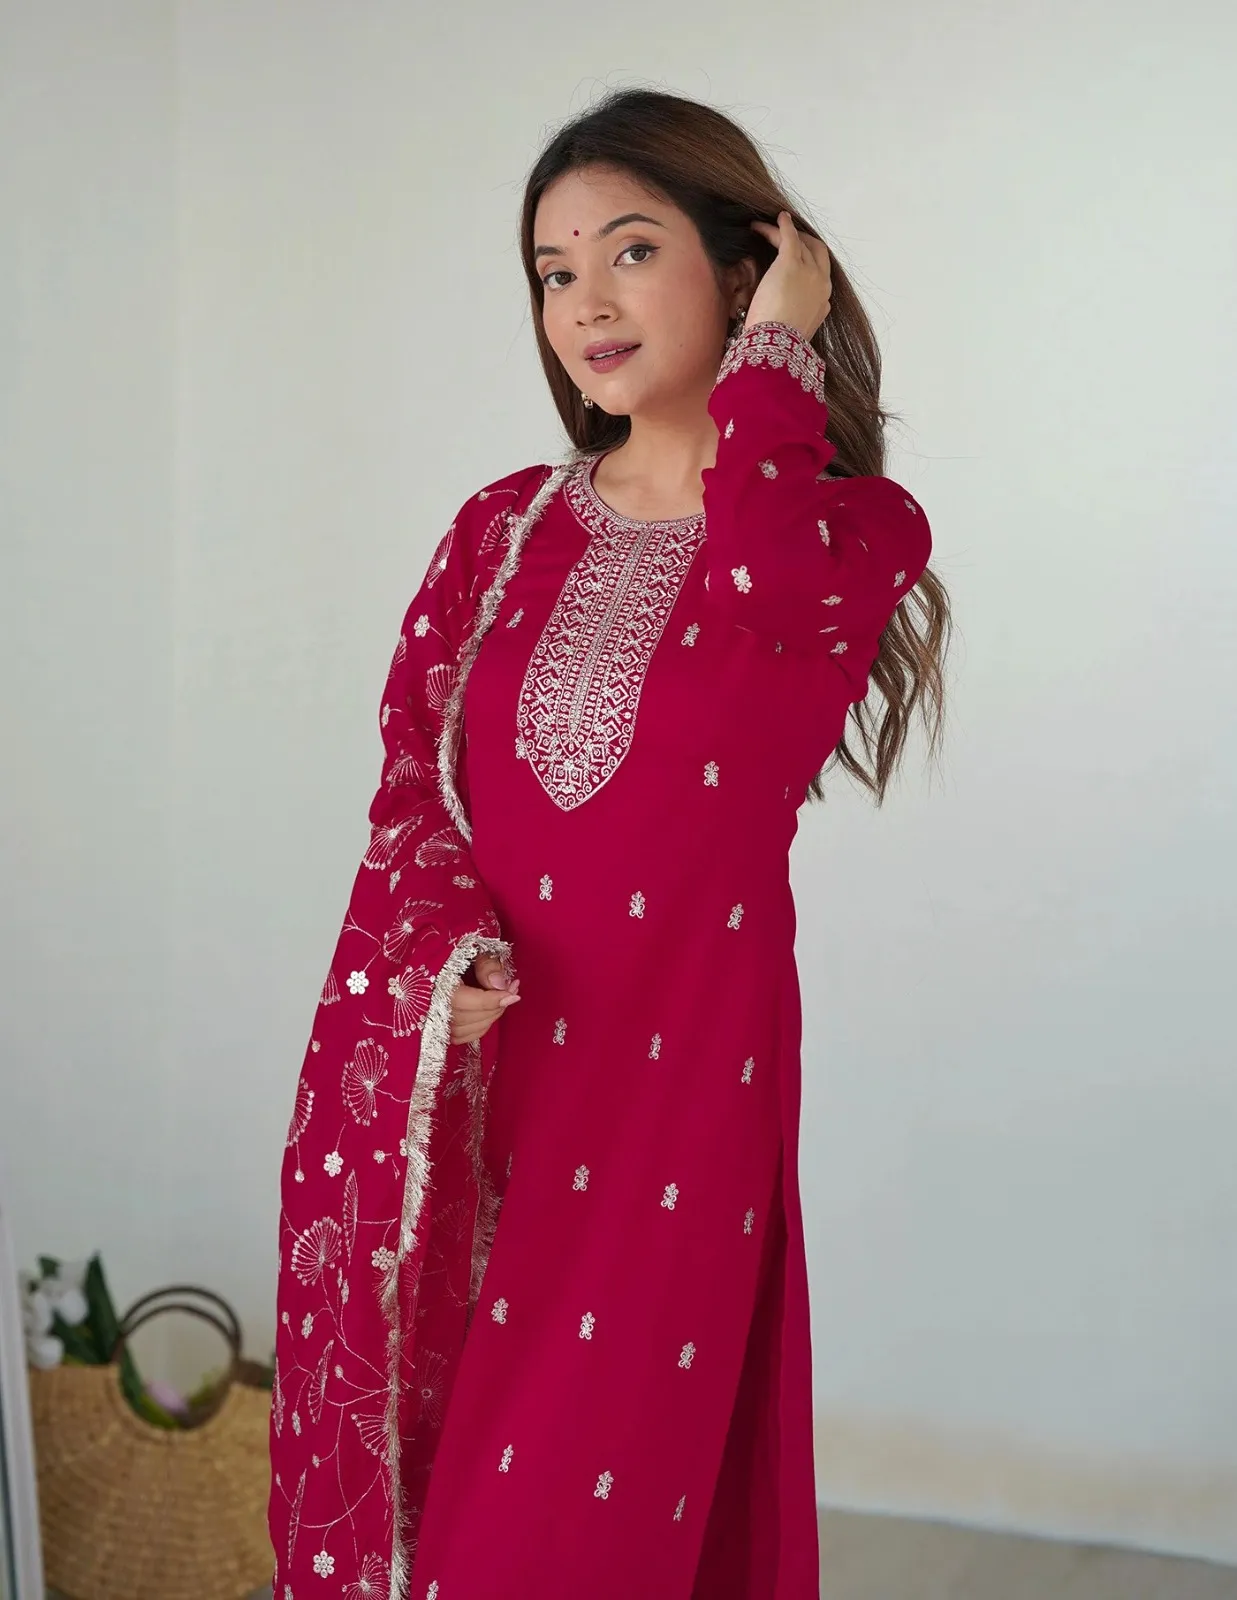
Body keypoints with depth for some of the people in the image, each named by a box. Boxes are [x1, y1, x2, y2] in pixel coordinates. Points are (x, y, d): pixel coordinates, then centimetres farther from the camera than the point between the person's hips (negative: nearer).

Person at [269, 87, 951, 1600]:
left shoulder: (853, 525, 0)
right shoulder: (502, 528, 11)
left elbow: (773, 608, -23)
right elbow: (412, 763, 6)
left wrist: (772, 361, -10)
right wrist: (448, 938, -13)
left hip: (671, 1072, -3)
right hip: (449, 1052, 4)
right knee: (405, 1455, 10)